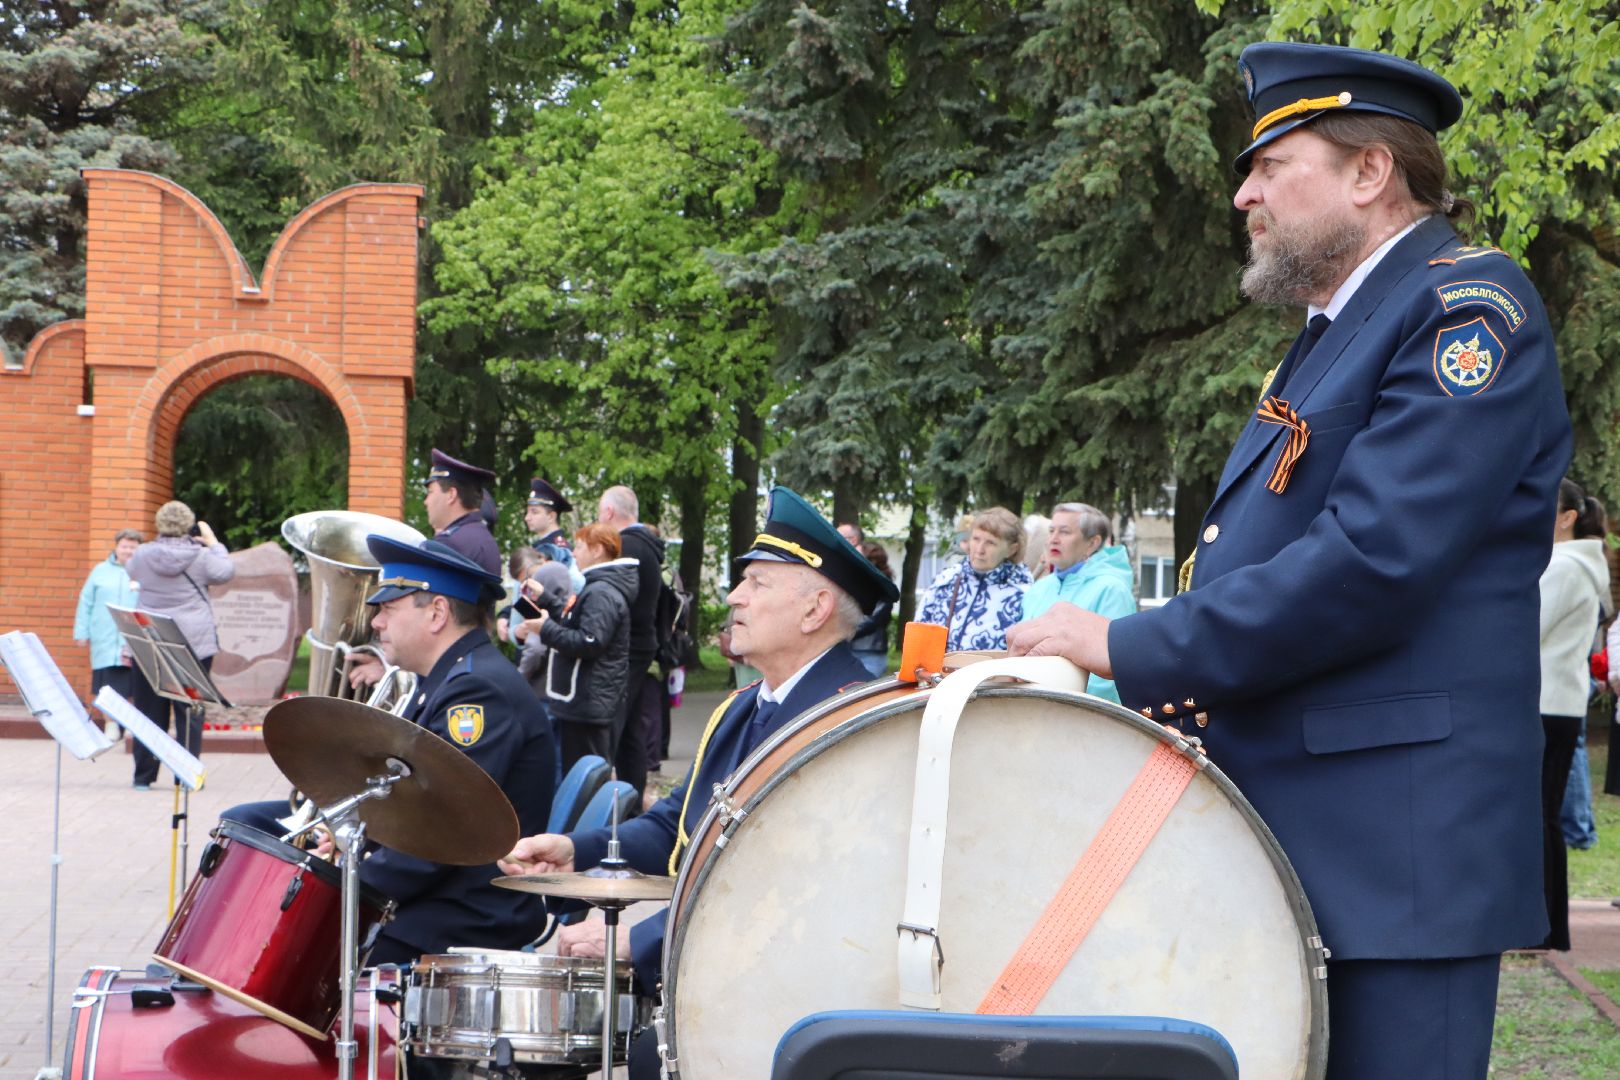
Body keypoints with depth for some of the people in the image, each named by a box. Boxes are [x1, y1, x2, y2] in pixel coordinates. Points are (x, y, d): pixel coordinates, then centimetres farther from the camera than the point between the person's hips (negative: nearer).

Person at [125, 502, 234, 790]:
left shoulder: (142, 554, 0)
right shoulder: (201, 555, -6)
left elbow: (130, 572, 20)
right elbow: (226, 572, 6)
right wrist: (213, 543, 14)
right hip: (193, 642, -2)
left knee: (149, 709, 8)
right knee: (189, 710, 2)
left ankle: (144, 775, 10)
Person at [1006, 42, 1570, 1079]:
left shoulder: (1468, 304, -10)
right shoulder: (1329, 334, 20)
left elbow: (1370, 562, -22)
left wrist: (1130, 647, -16)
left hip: (1392, 856, -9)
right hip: (1275, 836, 9)